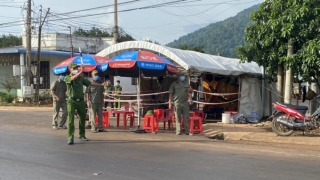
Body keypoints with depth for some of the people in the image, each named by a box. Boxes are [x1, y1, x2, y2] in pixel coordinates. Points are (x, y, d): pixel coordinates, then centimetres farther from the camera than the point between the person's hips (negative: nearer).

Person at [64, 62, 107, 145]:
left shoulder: (81, 78, 13)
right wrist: (81, 72, -36)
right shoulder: (67, 78, -2)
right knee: (71, 119, -10)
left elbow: (90, 83, 19)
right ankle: (70, 138, -10)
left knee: (82, 118, 12)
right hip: (72, 101, -5)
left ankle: (82, 135, 28)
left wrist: (101, 84, 22)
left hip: (81, 101, 5)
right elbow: (73, 78, -24)